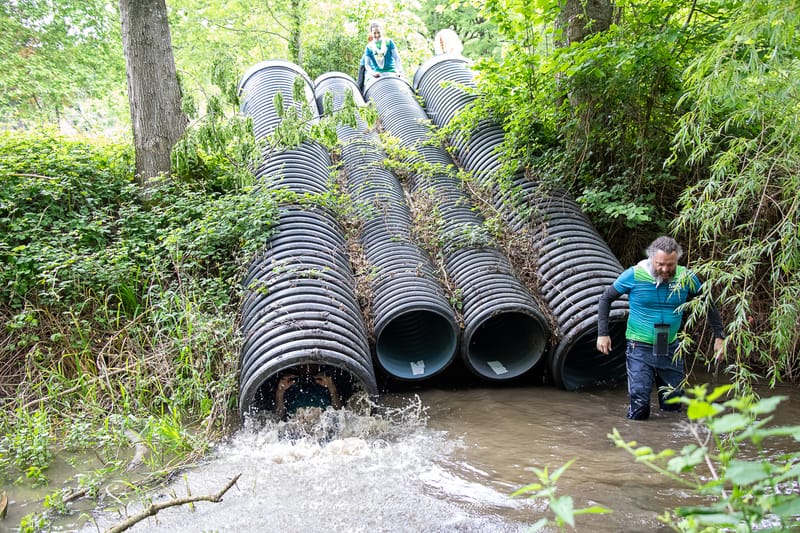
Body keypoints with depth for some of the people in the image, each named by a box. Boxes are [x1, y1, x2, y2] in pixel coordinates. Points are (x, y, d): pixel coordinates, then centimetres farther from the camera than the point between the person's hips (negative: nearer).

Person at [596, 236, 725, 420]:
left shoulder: (686, 278, -5)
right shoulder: (634, 275, -12)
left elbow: (709, 306, 9)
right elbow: (605, 299, 0)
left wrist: (719, 336, 2)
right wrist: (603, 333, -5)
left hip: (670, 349, 3)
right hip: (640, 348, -3)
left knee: (673, 406, 11)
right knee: (639, 410, -8)